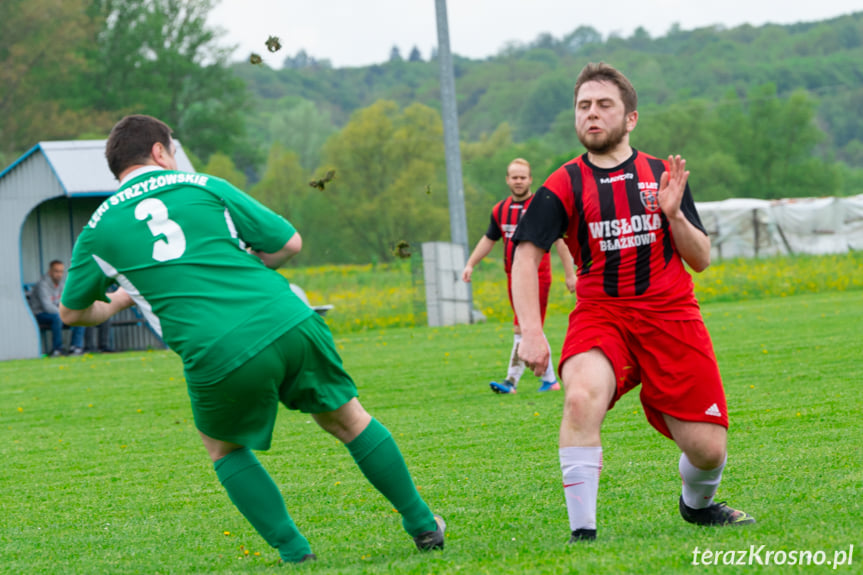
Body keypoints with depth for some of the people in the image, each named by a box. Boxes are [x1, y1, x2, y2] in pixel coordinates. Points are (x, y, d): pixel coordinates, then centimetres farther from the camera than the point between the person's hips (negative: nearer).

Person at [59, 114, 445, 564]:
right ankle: (421, 523, 31)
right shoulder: (204, 187, 13)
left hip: (217, 357, -1)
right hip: (292, 325, 1)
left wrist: (115, 305, 45)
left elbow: (72, 311, 24)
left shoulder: (98, 228, 13)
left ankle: (293, 551, 18)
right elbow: (289, 243, 13)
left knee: (223, 447, 27)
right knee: (347, 421, 22)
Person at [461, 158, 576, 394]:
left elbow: (560, 241, -4)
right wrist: (470, 264, 13)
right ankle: (549, 379, 18)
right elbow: (489, 239, 22)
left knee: (522, 329, -13)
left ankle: (512, 380, -14)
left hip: (536, 276, -6)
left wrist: (570, 274, -6)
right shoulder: (500, 210, 10)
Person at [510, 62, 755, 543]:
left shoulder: (664, 176, 8)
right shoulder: (564, 186, 1)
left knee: (708, 448, -4)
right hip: (600, 314, -2)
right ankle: (582, 531, -27)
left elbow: (702, 260, 9)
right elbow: (527, 254, -6)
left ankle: (698, 504, 33)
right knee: (582, 396, -34)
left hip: (671, 317, 2)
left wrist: (674, 214, -10)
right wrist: (531, 331, -19)